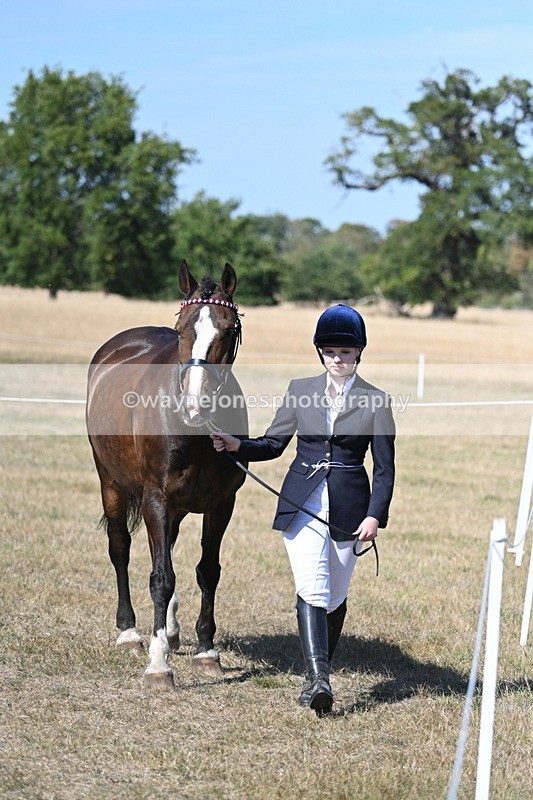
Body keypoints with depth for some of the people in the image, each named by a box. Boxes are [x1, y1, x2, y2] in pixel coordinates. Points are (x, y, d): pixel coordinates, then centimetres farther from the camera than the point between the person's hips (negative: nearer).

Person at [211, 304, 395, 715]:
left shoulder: (376, 401, 1)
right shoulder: (300, 390, 6)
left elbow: (384, 468, 1)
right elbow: (274, 443, 10)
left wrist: (375, 515, -11)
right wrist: (237, 445, -9)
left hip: (349, 510, 0)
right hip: (303, 506, 0)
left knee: (335, 596, 10)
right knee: (312, 590, -15)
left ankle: (318, 674, 27)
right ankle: (318, 680, -21)